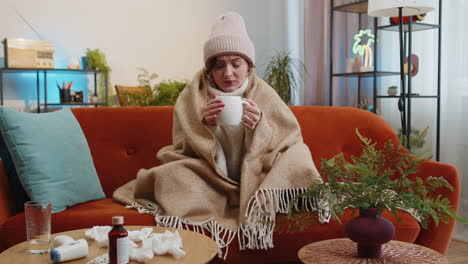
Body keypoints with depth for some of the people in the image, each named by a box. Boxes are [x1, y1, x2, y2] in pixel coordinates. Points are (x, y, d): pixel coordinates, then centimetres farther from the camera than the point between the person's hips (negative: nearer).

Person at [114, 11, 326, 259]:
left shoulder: (263, 95, -5)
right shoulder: (193, 96, -6)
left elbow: (290, 142, -8)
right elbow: (184, 151, -8)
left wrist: (259, 125, -27)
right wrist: (204, 124, -28)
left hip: (252, 179, 1)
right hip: (210, 181, 0)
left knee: (297, 154, -20)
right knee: (170, 174, -27)